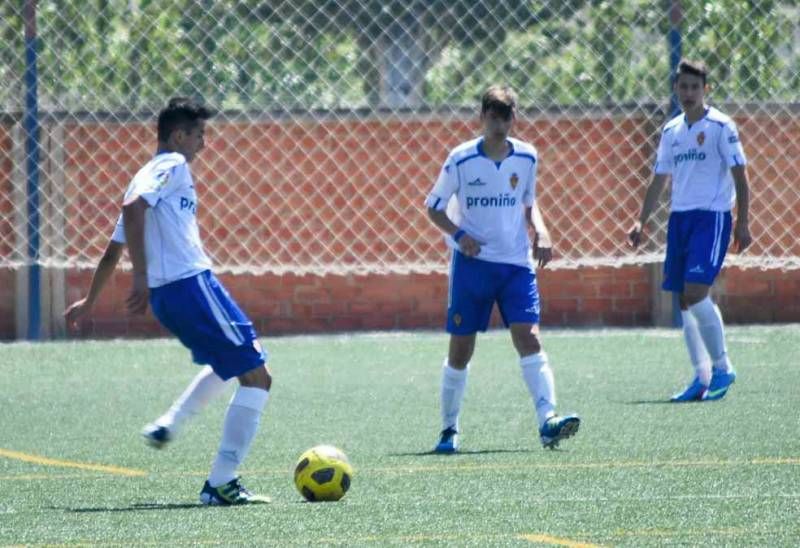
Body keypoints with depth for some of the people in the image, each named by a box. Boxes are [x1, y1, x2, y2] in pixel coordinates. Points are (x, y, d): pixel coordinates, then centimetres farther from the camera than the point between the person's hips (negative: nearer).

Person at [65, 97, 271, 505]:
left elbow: (113, 249, 28)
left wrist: (90, 301, 39)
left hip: (163, 297, 9)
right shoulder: (173, 166, -3)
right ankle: (221, 484, -11)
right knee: (257, 376, -6)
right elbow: (133, 208, -21)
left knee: (227, 361, 33)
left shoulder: (145, 176, 22)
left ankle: (169, 422, 19)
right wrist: (141, 275, -23)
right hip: (193, 284, -9)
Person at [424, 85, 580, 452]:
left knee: (529, 338, -15)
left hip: (516, 263, 1)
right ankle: (449, 429, 17)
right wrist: (459, 234, -14)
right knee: (460, 349, 3)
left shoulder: (527, 158, 3)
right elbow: (434, 207, 3)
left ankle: (548, 421, -24)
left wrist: (541, 232, 1)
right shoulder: (461, 160, -5)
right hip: (472, 262, -1)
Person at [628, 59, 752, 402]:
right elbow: (659, 181, 20)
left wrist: (742, 224, -12)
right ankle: (702, 377, 9)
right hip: (679, 217, 7)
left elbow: (740, 177, -6)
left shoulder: (721, 127, -5)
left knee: (696, 293, -18)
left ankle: (722, 367, -6)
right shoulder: (671, 131, 14)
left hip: (712, 216, -7)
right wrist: (641, 223, 14)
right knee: (684, 300, 4)